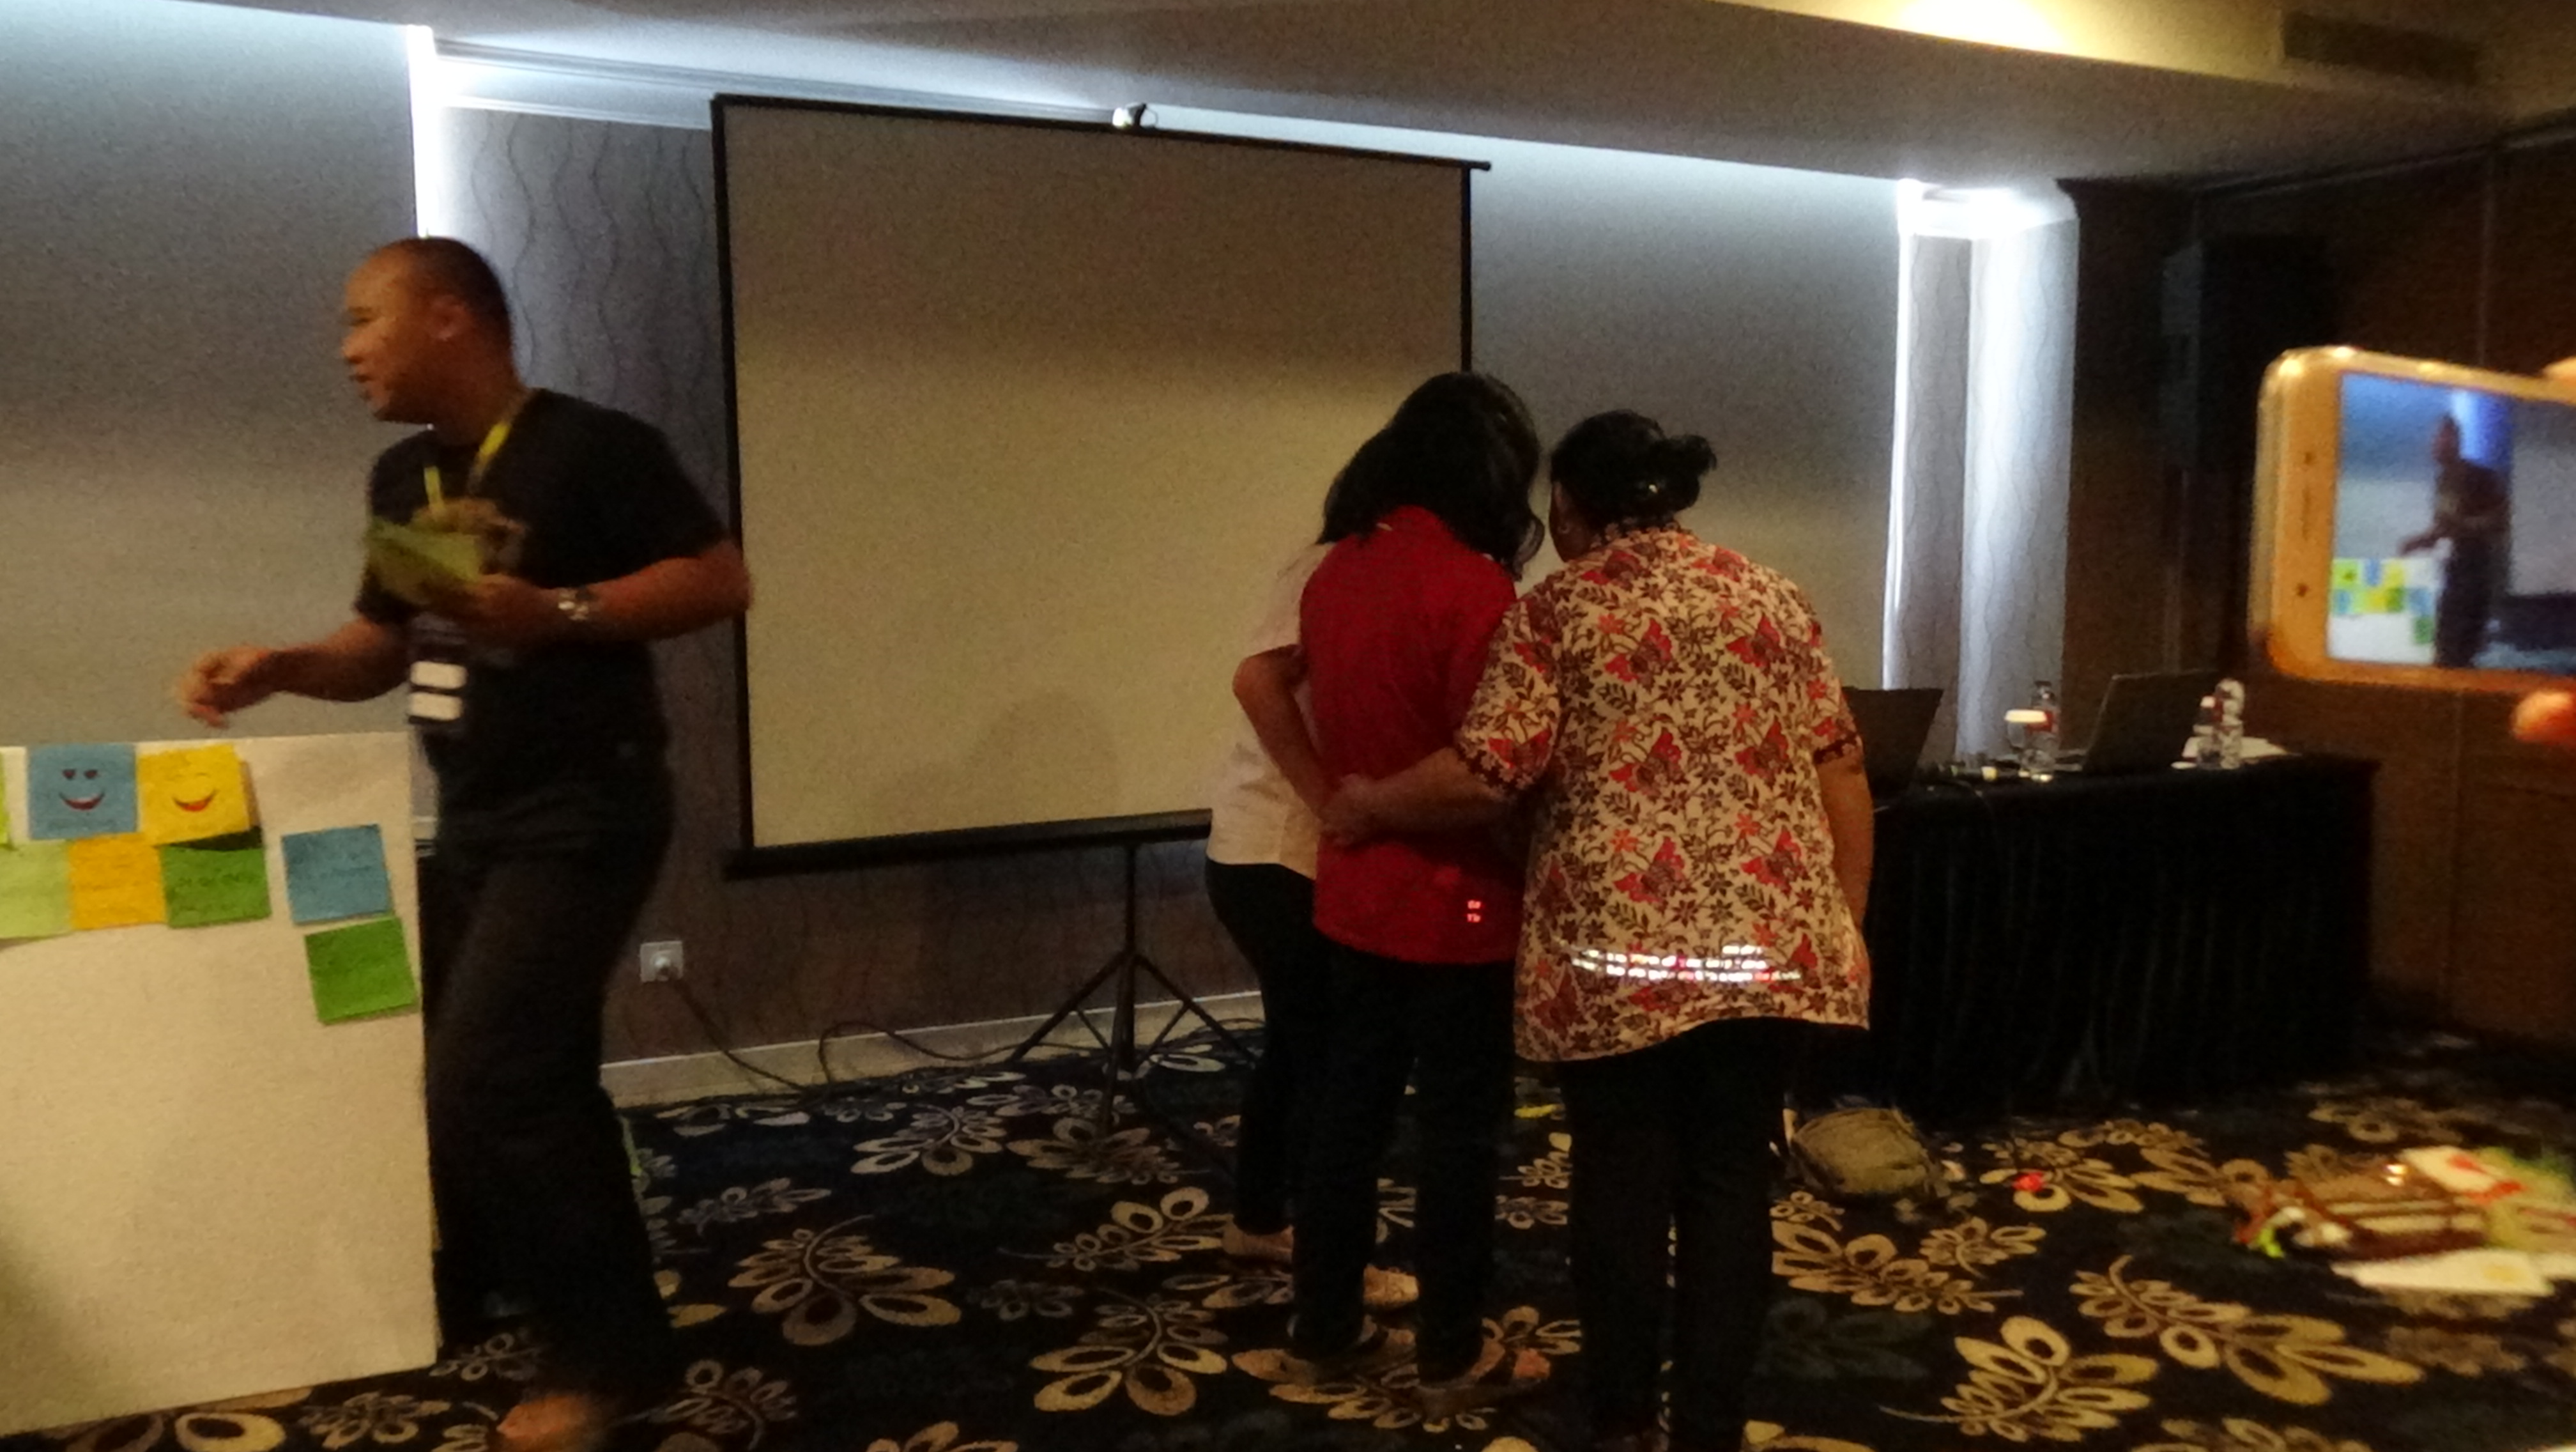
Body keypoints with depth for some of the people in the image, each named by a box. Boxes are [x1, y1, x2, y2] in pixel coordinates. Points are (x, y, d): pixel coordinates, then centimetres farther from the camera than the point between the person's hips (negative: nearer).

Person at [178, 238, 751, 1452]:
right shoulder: (403, 477, 11)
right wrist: (281, 667, 1)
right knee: (532, 1077, 17)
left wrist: (554, 612, -25)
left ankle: (607, 1354, 5)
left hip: (583, 814, -8)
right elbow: (383, 643, 19)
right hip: (472, 817, 8)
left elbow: (721, 581, -17)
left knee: (487, 1081, -10)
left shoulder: (592, 448, -13)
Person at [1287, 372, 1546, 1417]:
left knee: (1350, 1109, 17)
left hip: (1354, 888, 7)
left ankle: (1326, 1329, 29)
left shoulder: (1334, 572, 4)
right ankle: (1451, 1359, 21)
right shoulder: (1469, 585, -19)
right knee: (1459, 1130, 7)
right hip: (1453, 899, -7)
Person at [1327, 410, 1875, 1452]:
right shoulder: (1770, 595, 11)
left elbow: (1485, 775, -11)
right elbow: (1837, 767, 8)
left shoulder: (1555, 611, -2)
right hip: (1766, 938, 3)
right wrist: (1848, 921, 14)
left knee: (1621, 1182, 10)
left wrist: (1365, 806, 5)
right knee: (1729, 1180, 11)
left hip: (1613, 945, -3)